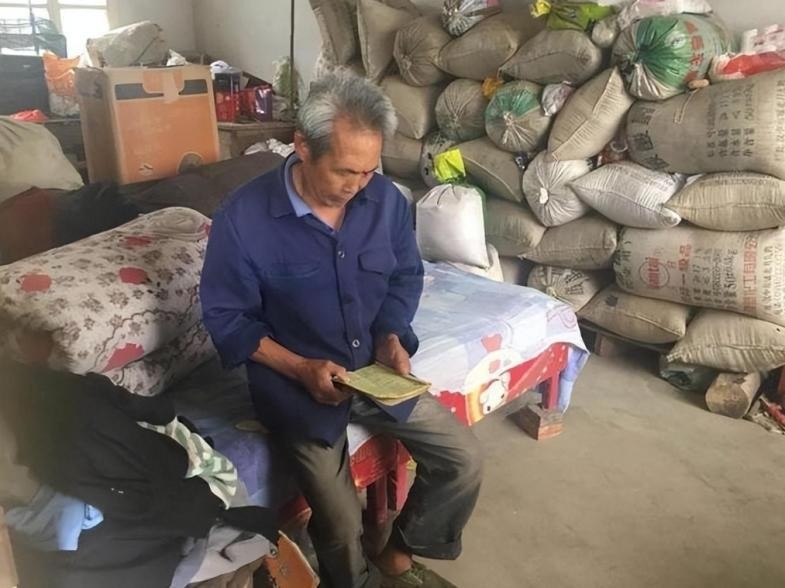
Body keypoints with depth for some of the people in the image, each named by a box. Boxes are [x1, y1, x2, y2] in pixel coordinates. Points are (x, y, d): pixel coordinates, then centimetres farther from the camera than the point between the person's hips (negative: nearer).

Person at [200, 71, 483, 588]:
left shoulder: (386, 200, -7)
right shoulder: (243, 219, -19)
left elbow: (406, 277, 7)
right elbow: (226, 318, -10)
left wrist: (392, 337, -11)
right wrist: (299, 367, -21)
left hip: (375, 369, 5)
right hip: (297, 385, -4)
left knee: (464, 462, 1)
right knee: (342, 527, -12)